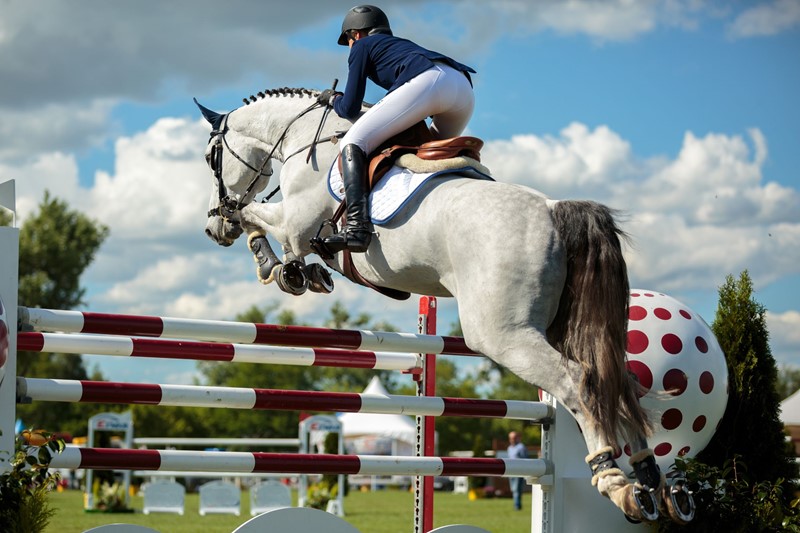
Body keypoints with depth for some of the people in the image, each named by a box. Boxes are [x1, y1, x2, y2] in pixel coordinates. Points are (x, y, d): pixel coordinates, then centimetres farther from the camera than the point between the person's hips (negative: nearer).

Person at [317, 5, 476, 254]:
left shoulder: (362, 46, 22)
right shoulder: (402, 45, 42)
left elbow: (350, 109, 17)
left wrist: (333, 99, 36)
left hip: (426, 83, -7)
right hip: (464, 86, 8)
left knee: (353, 143, -7)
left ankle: (357, 226, -28)